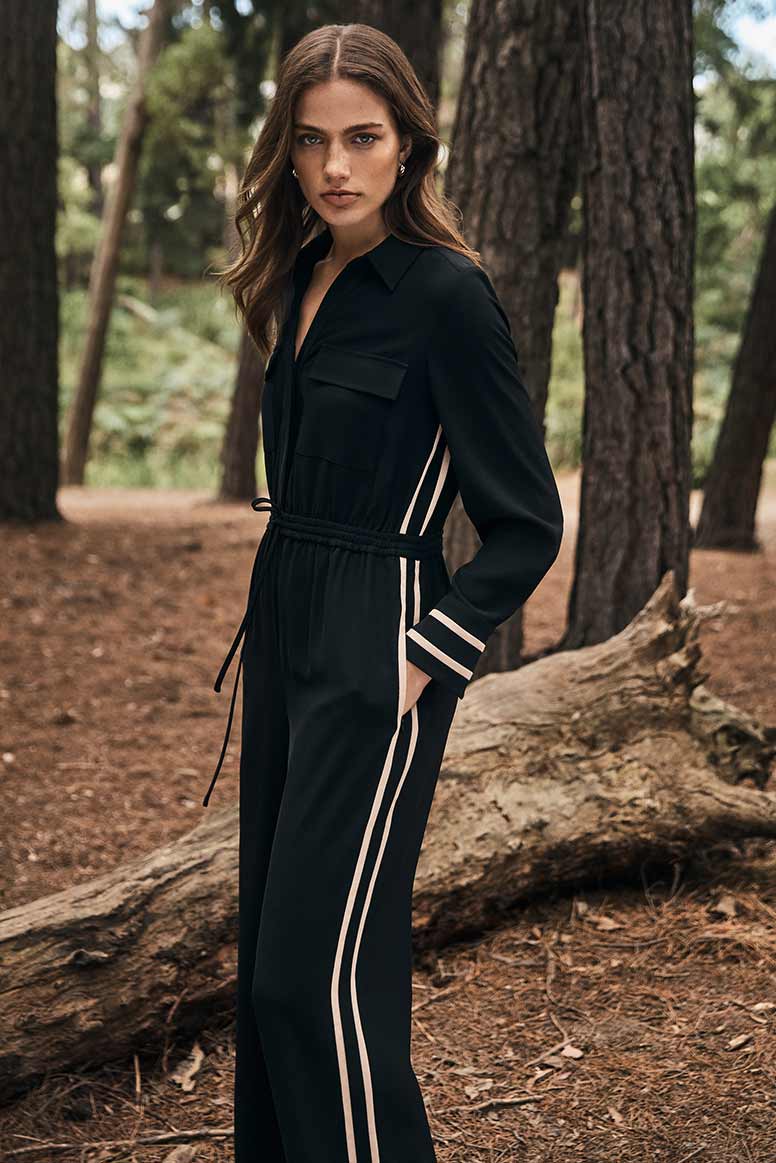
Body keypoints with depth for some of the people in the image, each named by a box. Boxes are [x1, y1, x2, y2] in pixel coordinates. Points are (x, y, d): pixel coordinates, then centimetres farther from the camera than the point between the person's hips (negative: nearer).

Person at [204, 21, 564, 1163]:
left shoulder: (448, 292, -13)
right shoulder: (302, 282, 10)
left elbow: (528, 523, -12)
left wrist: (425, 658, -14)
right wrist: (271, 615, 14)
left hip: (376, 652, -8)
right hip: (284, 632, 8)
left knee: (318, 969, -7)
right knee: (269, 949, 15)